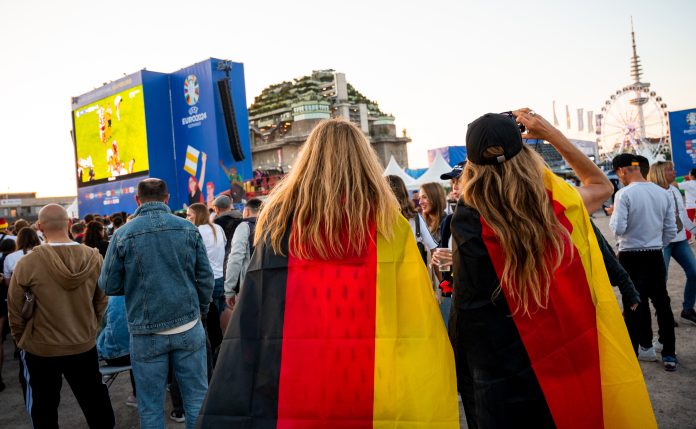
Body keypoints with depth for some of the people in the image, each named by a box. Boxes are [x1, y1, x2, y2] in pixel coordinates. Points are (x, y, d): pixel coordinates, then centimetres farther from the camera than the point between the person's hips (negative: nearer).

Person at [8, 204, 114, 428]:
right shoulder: (94, 258, -12)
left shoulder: (27, 263, -19)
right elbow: (101, 303, 0)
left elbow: (16, 312, -7)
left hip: (40, 351, -2)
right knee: (96, 405, 19)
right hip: (85, 347, 2)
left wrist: (22, 340, 11)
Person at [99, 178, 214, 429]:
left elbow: (108, 286, -2)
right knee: (196, 397, 12)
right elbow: (205, 278, 0)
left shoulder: (123, 234, -6)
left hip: (146, 333, -1)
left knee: (150, 406, 12)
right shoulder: (188, 229, -3)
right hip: (188, 327, 1)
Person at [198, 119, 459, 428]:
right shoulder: (390, 225, -5)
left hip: (293, 395, 1)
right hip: (377, 401, 0)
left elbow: (249, 327, -5)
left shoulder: (281, 222, -4)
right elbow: (420, 330, -8)